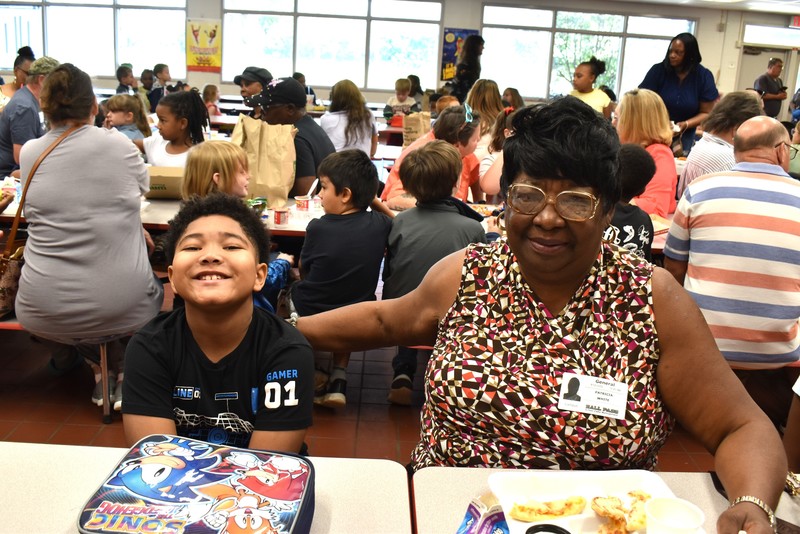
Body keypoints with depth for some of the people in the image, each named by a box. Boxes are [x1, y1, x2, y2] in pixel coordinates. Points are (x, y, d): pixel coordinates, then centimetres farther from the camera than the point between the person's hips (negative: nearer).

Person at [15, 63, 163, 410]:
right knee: (153, 287, 33)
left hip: (44, 314, 2)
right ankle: (123, 372, 24)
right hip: (123, 309, -2)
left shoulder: (29, 154, 2)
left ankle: (101, 366, 30)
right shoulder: (118, 145, -5)